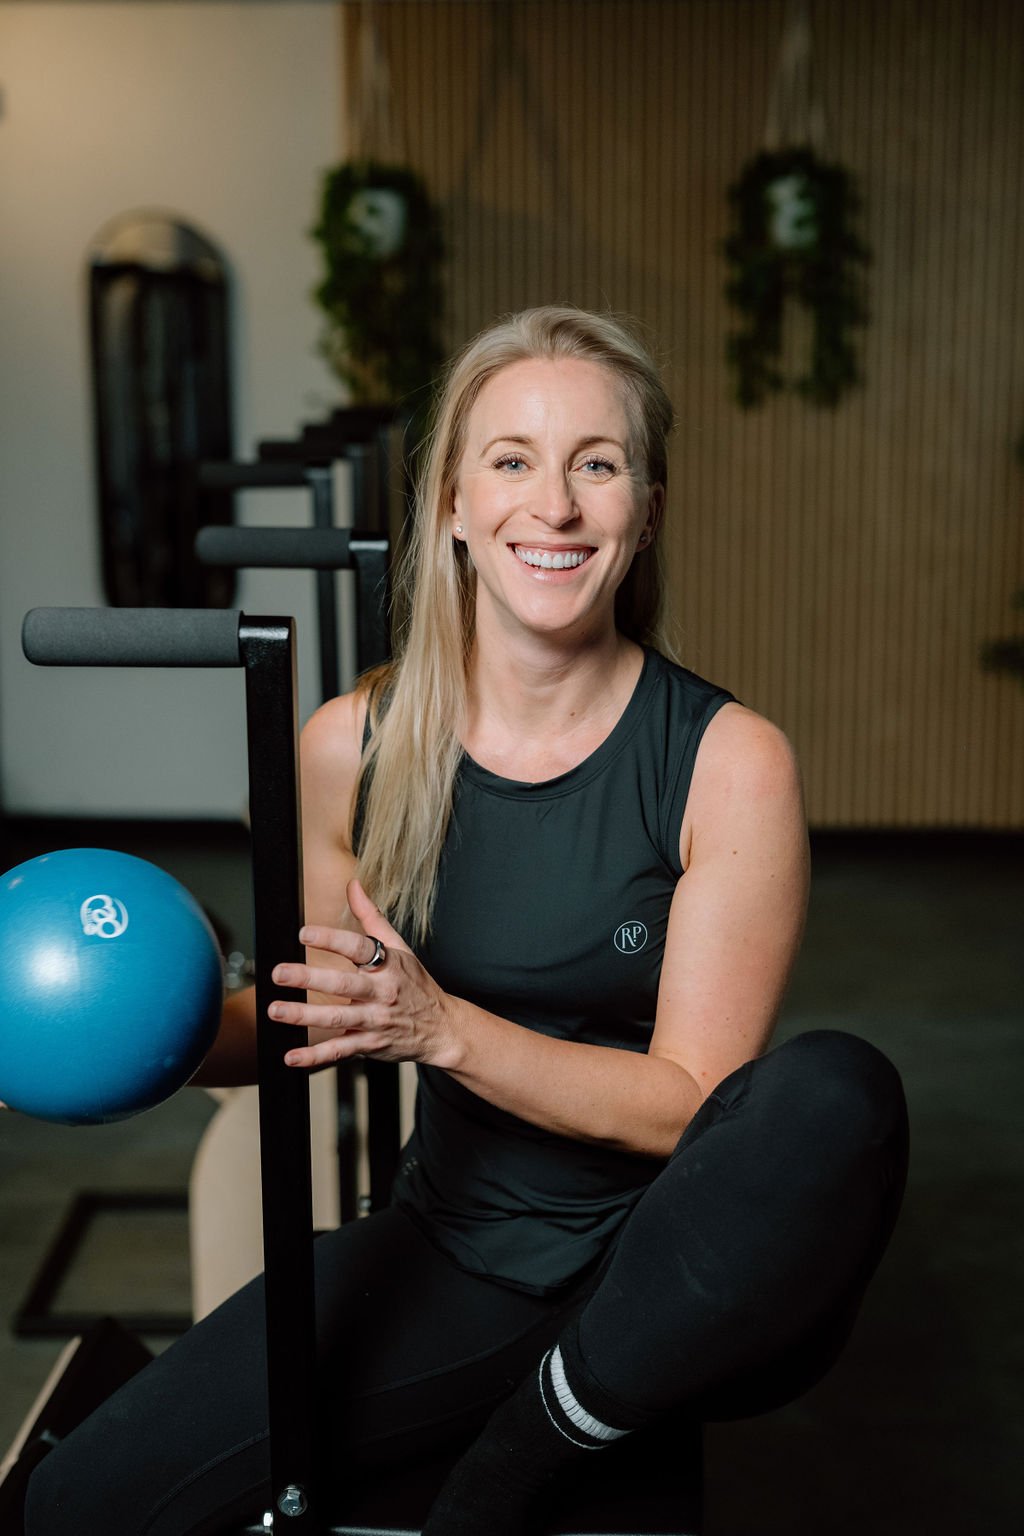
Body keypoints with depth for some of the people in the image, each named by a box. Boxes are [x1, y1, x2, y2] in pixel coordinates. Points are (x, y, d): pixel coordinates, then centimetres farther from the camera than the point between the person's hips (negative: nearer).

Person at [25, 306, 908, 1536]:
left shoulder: (728, 761, -14)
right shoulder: (355, 744, -5)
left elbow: (690, 1103, -13)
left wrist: (446, 1028, -27)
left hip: (676, 1279, 0)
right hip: (458, 1250, 1)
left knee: (837, 1095, -34)